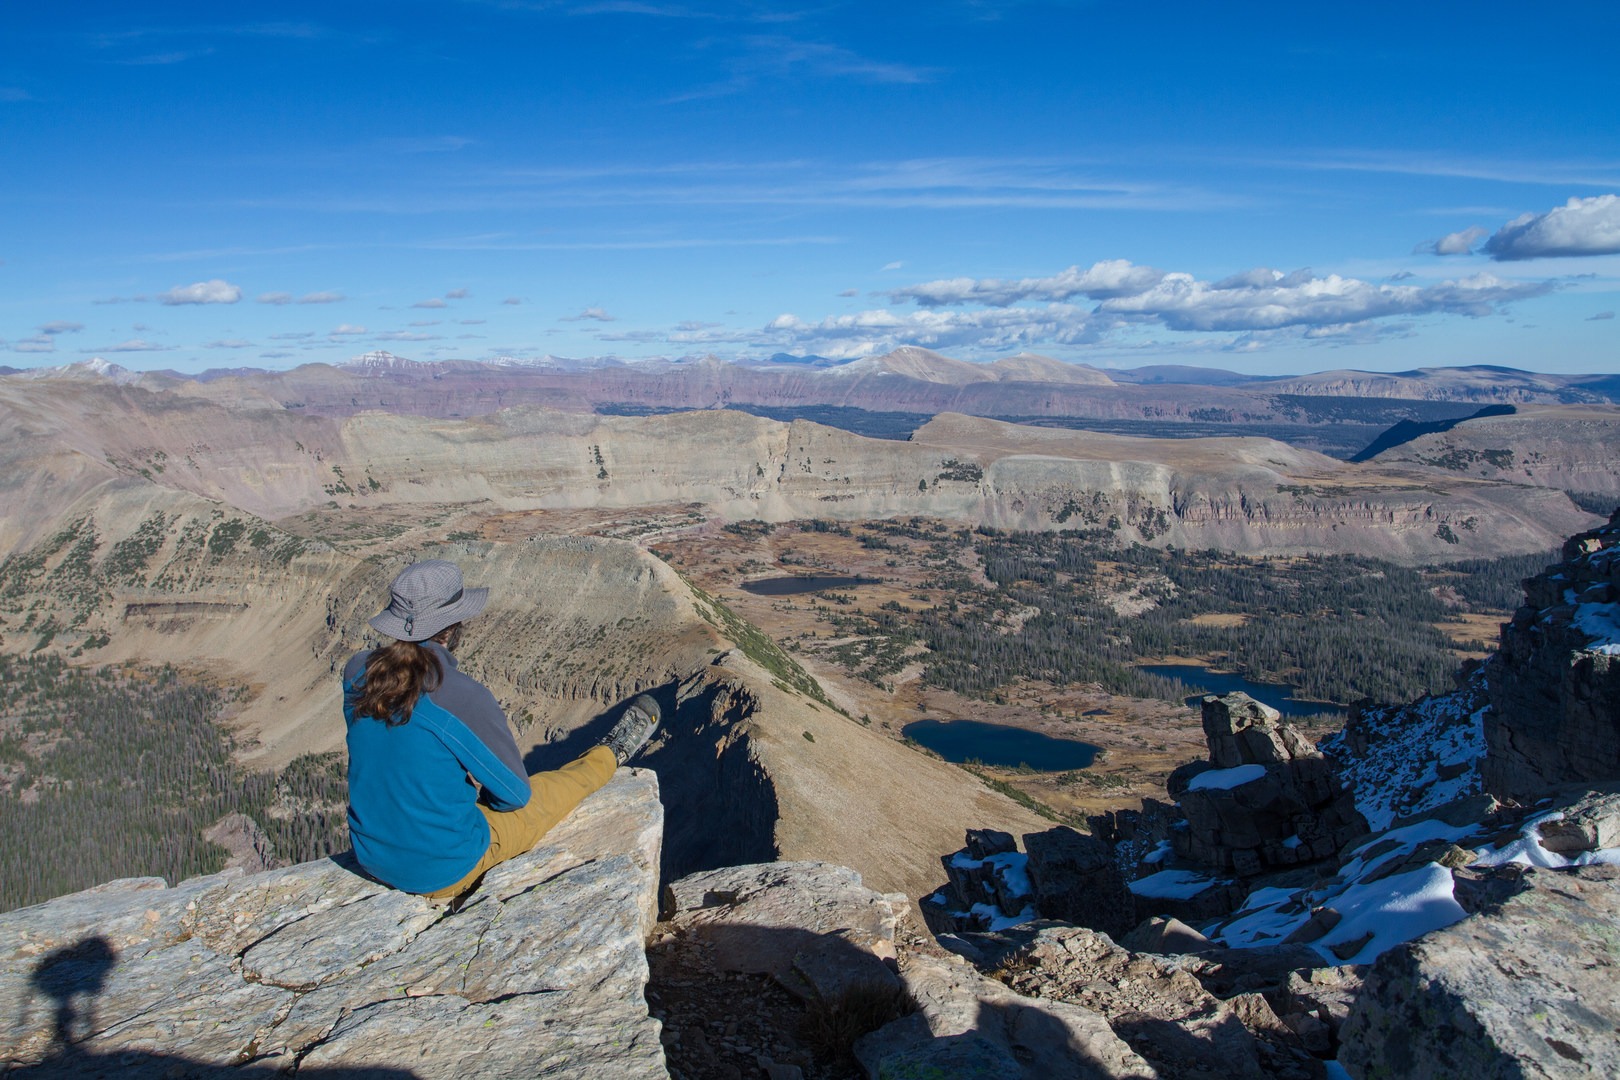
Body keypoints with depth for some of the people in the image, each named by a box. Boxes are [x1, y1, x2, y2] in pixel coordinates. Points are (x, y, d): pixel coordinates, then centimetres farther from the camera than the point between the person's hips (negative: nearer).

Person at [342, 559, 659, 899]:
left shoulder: (357, 670, -10)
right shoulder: (466, 698, -28)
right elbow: (515, 794, -13)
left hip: (371, 858, 6)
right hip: (444, 873, -6)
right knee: (554, 789, 17)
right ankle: (612, 754, 45)